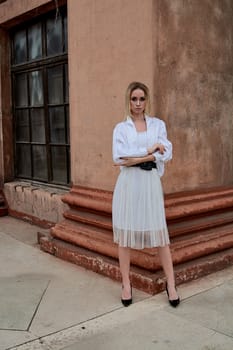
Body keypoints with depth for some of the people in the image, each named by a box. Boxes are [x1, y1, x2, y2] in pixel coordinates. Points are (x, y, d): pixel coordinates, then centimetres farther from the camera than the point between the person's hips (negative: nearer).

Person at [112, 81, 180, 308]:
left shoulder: (158, 124, 9)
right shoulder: (120, 128, 7)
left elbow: (166, 154, -5)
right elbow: (118, 157, -9)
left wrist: (135, 159, -12)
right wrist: (149, 149, -11)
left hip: (150, 182, 0)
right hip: (128, 184, 0)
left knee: (159, 233, 1)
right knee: (125, 233, 3)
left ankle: (171, 284, 13)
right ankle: (126, 285, 15)